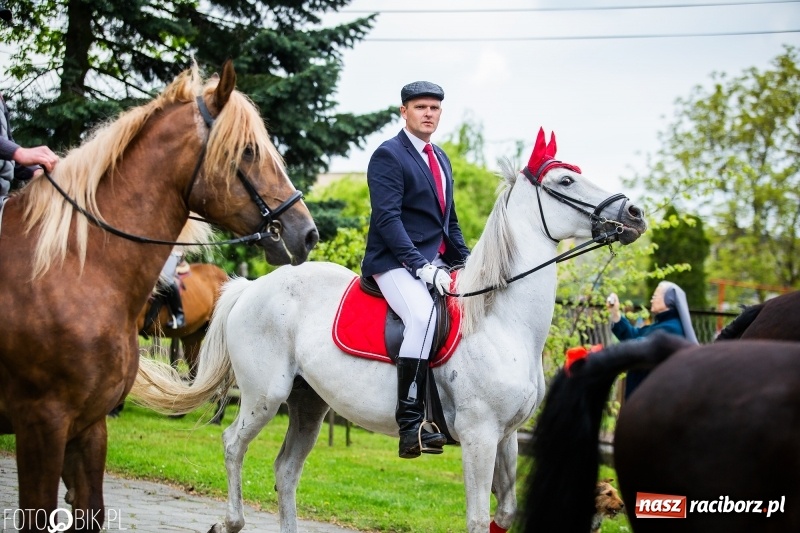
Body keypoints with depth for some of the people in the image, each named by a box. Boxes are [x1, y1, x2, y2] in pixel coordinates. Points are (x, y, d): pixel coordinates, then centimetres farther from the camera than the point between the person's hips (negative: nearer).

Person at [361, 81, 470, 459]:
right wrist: (422, 267, -25)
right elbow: (387, 218, -17)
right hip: (396, 263, -9)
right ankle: (411, 426, -33)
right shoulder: (388, 155, -7)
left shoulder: (441, 159, 19)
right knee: (423, 314, -33)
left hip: (436, 263, 9)